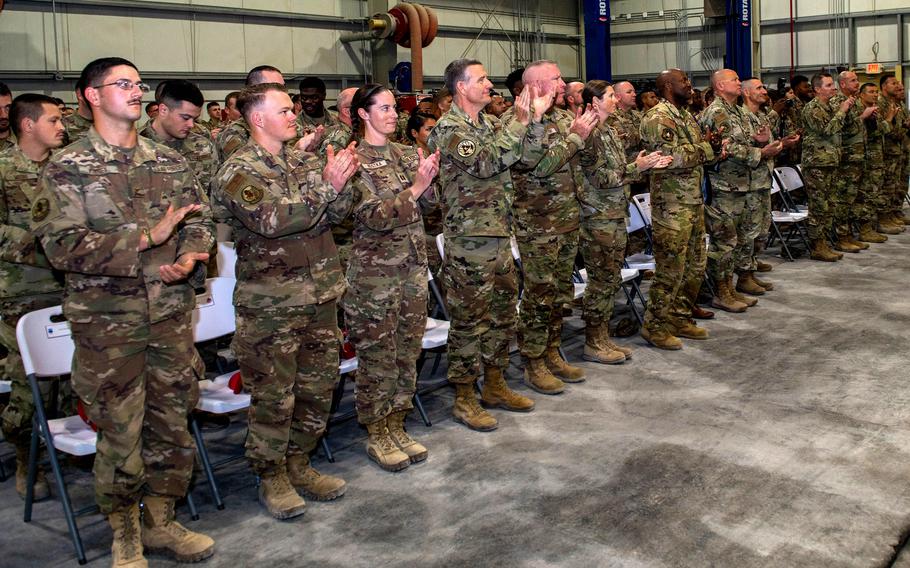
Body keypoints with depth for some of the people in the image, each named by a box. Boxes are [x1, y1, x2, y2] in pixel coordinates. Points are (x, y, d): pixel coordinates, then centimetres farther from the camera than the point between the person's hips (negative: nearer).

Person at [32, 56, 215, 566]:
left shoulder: (170, 161, 9)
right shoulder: (67, 169, -4)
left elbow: (202, 220, 10)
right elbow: (63, 246, -14)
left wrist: (191, 257, -13)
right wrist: (148, 238, -20)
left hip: (173, 313, 4)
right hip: (107, 321, -4)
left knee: (172, 423, 12)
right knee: (120, 433, 4)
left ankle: (161, 521, 30)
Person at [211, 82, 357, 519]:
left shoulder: (306, 161, 11)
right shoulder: (238, 171, -9)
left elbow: (336, 213, 5)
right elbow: (272, 220, -24)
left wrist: (342, 181, -16)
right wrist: (326, 185, -24)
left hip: (319, 294, 7)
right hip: (269, 302, -7)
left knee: (319, 385, 13)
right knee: (274, 396, 2)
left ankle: (298, 464, 30)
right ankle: (271, 477, 19)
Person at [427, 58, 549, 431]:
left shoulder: (491, 124, 13)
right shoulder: (448, 129, -12)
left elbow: (529, 157, 9)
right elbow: (485, 162, -26)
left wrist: (536, 118, -2)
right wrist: (520, 123, -20)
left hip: (499, 235, 9)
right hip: (468, 239, -8)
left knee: (503, 312, 15)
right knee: (469, 319, -1)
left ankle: (495, 386, 28)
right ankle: (464, 398, 10)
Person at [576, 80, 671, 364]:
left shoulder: (611, 132, 14)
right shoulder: (589, 134, -14)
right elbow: (600, 178, -18)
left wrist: (648, 164, 7)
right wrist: (637, 167, -17)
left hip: (616, 215, 9)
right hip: (597, 218, -9)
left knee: (612, 279, 12)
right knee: (601, 280, -3)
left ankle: (603, 337, 20)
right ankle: (593, 344, 7)